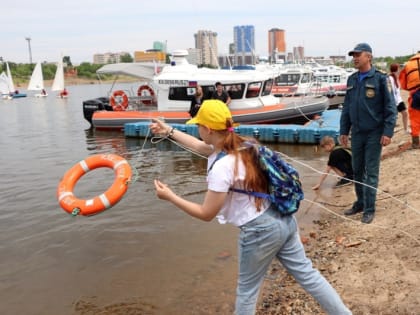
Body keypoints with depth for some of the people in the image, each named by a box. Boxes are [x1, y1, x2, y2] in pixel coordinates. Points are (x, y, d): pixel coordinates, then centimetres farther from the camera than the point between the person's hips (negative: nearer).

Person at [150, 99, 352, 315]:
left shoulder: (221, 167, -24)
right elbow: (201, 147, 20)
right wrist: (169, 131, 25)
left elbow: (206, 214, -16)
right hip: (283, 220, 8)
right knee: (306, 274, 19)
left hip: (259, 231, -8)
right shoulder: (241, 145, 2)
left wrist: (170, 197, -8)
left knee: (247, 289, 15)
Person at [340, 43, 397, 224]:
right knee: (357, 170, 13)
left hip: (374, 134, -5)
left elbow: (390, 108, -9)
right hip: (356, 133, 5)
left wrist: (388, 132, -15)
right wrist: (343, 131, 11)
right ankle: (360, 202, 28)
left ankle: (369, 210, 8)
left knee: (371, 172, -1)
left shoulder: (380, 79, -8)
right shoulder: (352, 80, 9)